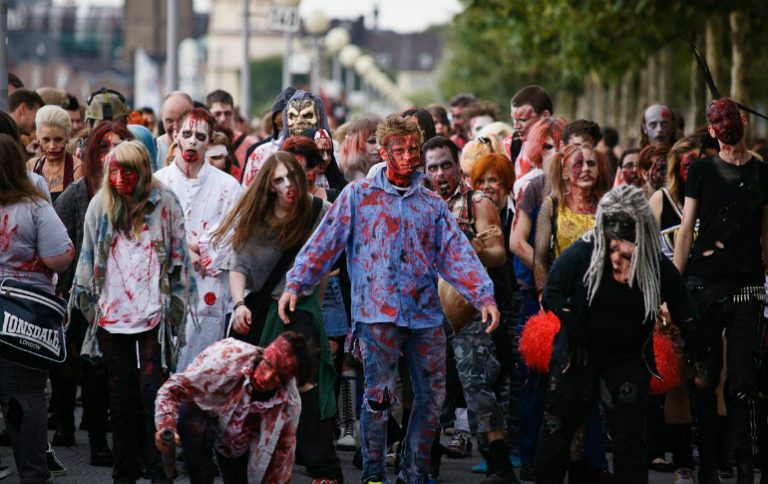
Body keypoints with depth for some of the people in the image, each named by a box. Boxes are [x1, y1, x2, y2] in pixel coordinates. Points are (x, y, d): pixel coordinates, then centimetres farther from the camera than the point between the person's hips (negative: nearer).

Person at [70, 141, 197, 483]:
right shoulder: (100, 205, 8)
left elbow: (179, 254, 3)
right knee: (121, 394, 7)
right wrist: (87, 301, 14)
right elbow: (88, 257, 15)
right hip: (112, 315, 3)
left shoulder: (164, 203, 0)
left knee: (153, 391, -6)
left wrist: (176, 303, 1)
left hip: (153, 314, -3)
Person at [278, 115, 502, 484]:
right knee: (379, 394, -7)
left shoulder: (432, 204, 15)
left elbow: (456, 253, 8)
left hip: (425, 313, 4)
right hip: (377, 311, -4)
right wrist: (295, 284, -9)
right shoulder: (359, 195, 6)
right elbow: (325, 241, 1)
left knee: (432, 395, 5)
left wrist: (484, 296, -5)